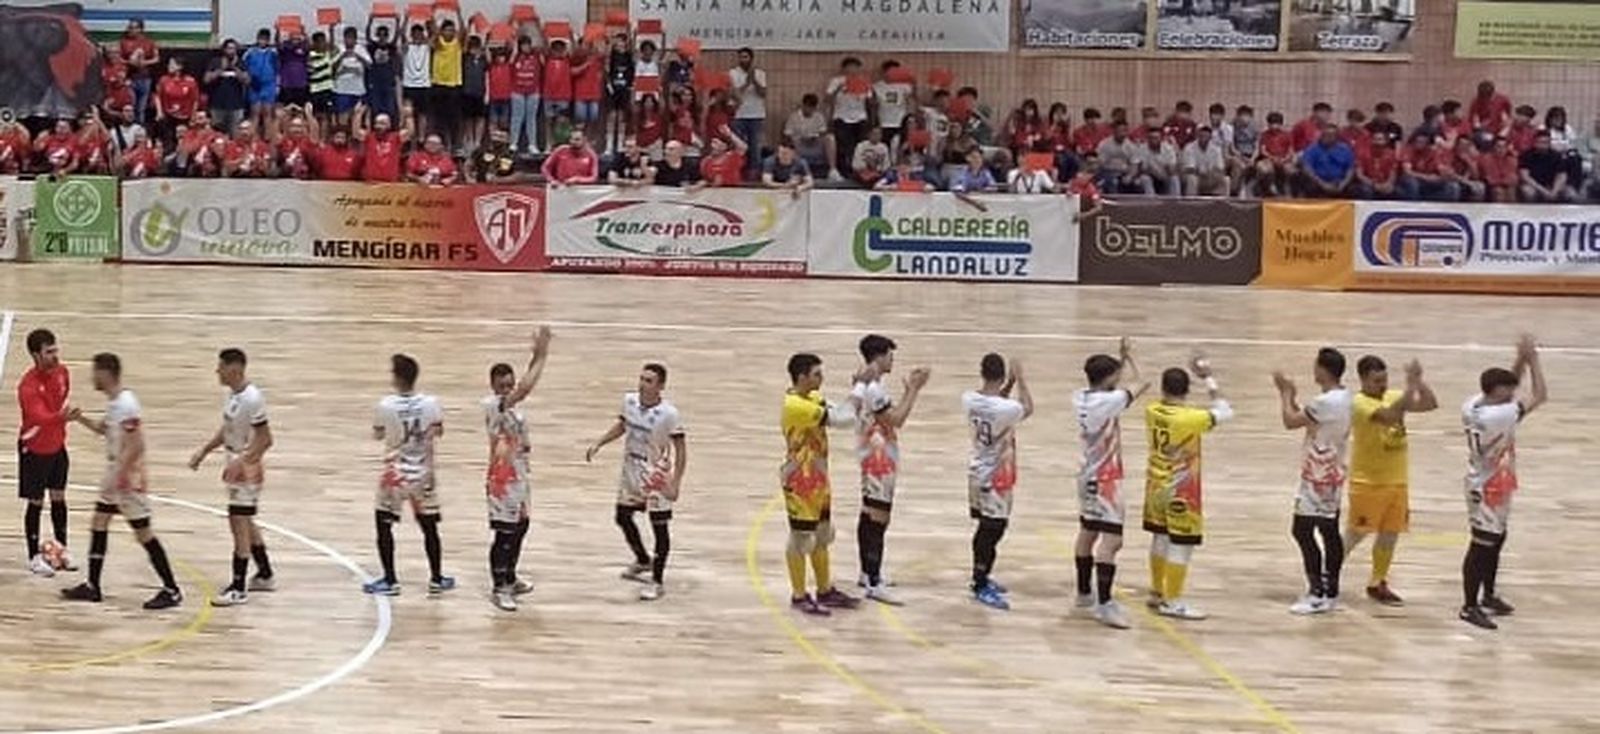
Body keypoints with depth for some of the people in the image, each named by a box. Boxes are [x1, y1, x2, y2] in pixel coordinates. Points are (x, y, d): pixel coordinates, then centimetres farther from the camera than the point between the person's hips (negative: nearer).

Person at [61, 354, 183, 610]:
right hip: (114, 475, 10)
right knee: (98, 524, 14)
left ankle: (171, 591, 2)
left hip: (128, 479, -10)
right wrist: (81, 419, 10)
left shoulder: (126, 405, -23)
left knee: (143, 532, -5)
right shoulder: (113, 401, 7)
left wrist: (120, 475, -25)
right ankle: (92, 587, 23)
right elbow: (105, 429, 25)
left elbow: (136, 446, -26)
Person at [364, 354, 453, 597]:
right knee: (429, 527, 14)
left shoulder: (386, 406, -18)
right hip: (423, 475, 3)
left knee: (384, 525, 11)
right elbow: (438, 431, 7)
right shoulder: (431, 404, -12)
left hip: (395, 475, -3)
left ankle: (390, 581, 12)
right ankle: (436, 579, 20)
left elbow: (377, 434, 0)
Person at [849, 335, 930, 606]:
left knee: (869, 515, 18)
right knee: (878, 519, -10)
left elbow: (891, 415, 15)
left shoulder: (863, 383, 11)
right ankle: (874, 584, -10)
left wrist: (910, 389, 10)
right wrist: (913, 389, -14)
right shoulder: (874, 388, -21)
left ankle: (868, 573, 29)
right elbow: (897, 419, -20)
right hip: (880, 459, -11)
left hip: (872, 456, 11)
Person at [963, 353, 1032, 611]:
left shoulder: (969, 400, -6)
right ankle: (981, 587, 5)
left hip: (977, 473, 8)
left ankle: (981, 578, 33)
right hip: (996, 477, -8)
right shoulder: (1004, 409, -26)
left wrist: (1010, 384, 9)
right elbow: (1028, 409, -4)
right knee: (992, 531, 0)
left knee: (985, 529, 20)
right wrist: (1019, 379, 2)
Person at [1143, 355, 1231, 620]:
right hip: (1181, 492, -7)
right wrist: (1208, 379, -11)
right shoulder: (1191, 419, -23)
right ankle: (1172, 602, 3)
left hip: (1156, 487, 7)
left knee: (1160, 539, 19)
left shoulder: (1152, 412, -5)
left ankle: (1157, 593, 30)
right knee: (1182, 545, 1)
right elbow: (1224, 412, -16)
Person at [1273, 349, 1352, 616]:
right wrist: (1290, 395, 12)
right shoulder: (1344, 398, 9)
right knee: (1329, 532, 12)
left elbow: (1290, 421, -16)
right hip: (1332, 476, 10)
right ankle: (1330, 591, 17)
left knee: (1303, 532, -6)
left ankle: (1318, 594, -6)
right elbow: (1305, 420, 16)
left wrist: (1286, 394, -2)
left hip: (1318, 477, -10)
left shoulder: (1325, 402, -22)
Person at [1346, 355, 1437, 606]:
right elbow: (1390, 415, -33)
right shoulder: (1360, 403, -16)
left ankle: (1378, 583, 24)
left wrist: (1419, 381, -13)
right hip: (1368, 482, -7)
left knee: (1390, 535, 12)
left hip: (1397, 481, 7)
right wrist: (1411, 385, -33)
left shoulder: (1393, 396, 6)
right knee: (1356, 534, 0)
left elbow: (1430, 404, 1)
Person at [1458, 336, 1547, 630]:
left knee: (1496, 540, 22)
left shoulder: (1472, 406, -4)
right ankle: (1469, 606, 5)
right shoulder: (1501, 416, -29)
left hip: (1483, 486, 9)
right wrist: (1533, 359, -11)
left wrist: (1521, 361, 1)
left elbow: (1508, 385, 14)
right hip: (1489, 491, -9)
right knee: (1482, 545, -2)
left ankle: (1488, 595, 37)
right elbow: (1540, 395, -21)